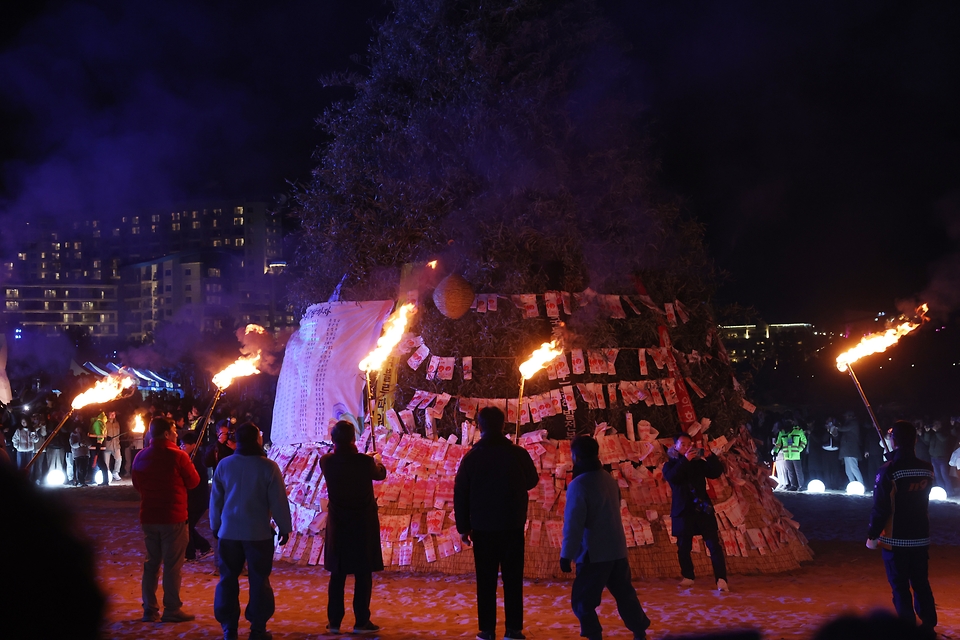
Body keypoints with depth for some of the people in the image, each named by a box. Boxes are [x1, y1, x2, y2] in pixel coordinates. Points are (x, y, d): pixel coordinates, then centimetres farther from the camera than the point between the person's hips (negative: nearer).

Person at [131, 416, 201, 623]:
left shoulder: (140, 457, 3)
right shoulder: (177, 456, -14)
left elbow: (137, 485, 14)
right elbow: (194, 481, -4)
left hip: (148, 517, 6)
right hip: (173, 517, -5)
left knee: (151, 563, 13)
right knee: (173, 565, 1)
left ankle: (149, 609, 15)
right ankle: (171, 610, 3)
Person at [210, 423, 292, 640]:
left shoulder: (224, 465, -1)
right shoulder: (268, 467, -11)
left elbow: (216, 499, 7)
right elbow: (278, 501, -9)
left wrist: (215, 525, 19)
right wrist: (284, 528, 3)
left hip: (229, 531, 3)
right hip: (258, 532, -3)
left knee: (228, 579, 10)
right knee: (259, 580, 5)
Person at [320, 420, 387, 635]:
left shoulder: (326, 462, -9)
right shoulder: (365, 462, -15)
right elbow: (380, 474, 6)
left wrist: (341, 449, 33)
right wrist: (378, 462, 28)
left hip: (338, 525, 3)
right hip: (363, 525, -3)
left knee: (337, 575, 10)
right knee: (363, 575, 4)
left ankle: (334, 621, 12)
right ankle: (361, 621, 4)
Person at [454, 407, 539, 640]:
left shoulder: (472, 457, -6)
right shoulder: (518, 454, -6)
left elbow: (460, 494, -3)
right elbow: (532, 481, 11)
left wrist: (463, 527, 5)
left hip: (483, 527, 0)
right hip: (512, 526, 0)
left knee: (486, 581, 7)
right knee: (513, 580, 7)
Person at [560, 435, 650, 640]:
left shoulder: (579, 485, -16)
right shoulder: (609, 480, 7)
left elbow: (573, 524, -18)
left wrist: (566, 555, -13)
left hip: (594, 554, -7)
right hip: (617, 550, 7)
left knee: (582, 601, 1)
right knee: (625, 594, 17)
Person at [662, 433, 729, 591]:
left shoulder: (699, 463, 12)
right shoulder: (670, 465, 7)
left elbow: (717, 472, 1)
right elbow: (671, 477, -15)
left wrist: (710, 456, -14)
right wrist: (685, 460, -22)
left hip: (703, 510, 1)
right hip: (683, 511, -1)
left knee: (714, 544, -9)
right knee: (683, 547, 5)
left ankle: (721, 579, -14)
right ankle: (688, 577, 22)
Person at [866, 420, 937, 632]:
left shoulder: (888, 471, -18)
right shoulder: (927, 469, -2)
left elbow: (880, 508, -16)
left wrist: (872, 535, -2)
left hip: (895, 539, -5)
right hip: (921, 537, 5)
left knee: (900, 586, 3)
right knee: (921, 583, 15)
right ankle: (928, 624, 20)